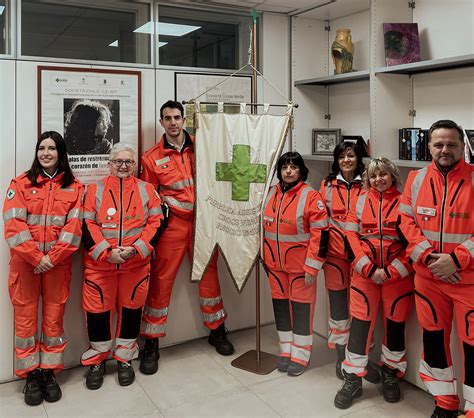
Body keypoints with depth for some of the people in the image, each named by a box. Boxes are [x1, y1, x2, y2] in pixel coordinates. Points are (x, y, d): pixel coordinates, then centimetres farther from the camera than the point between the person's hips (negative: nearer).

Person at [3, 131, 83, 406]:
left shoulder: (74, 187, 5)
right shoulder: (21, 184, 3)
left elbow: (74, 227, -3)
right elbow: (14, 224, -6)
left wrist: (53, 257, -13)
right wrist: (36, 257, -15)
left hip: (58, 263, 1)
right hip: (25, 262, 0)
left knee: (55, 318, 6)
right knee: (26, 318, 4)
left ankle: (50, 372, 20)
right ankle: (31, 375, 17)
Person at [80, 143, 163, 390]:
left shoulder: (147, 190, 8)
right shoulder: (94, 190, 6)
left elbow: (156, 222, 1)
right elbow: (87, 224, -2)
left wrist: (136, 248, -12)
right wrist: (106, 251, -15)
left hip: (136, 264, 1)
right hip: (99, 264, 0)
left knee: (131, 309, 9)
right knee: (98, 311, 4)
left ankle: (124, 359, 27)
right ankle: (97, 361, 24)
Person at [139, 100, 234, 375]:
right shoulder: (152, 157, 2)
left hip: (202, 221, 2)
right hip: (172, 224, -2)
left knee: (209, 275, 12)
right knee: (161, 281, -1)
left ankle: (217, 331, 31)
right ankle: (152, 344, 12)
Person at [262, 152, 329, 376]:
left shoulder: (311, 196, -12)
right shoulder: (271, 194, 7)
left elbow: (320, 234, -14)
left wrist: (312, 268, -16)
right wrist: (265, 258, 15)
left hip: (300, 265, -5)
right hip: (275, 264, 6)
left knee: (301, 307, 4)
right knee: (281, 305, 13)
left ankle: (300, 355, 19)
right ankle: (286, 350, 29)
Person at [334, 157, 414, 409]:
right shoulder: (359, 202, 7)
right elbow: (352, 235, 1)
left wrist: (390, 271, -12)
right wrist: (369, 268, -9)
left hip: (398, 274, -1)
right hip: (364, 273, 1)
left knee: (395, 324, 9)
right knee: (360, 323, 2)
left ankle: (391, 375, 29)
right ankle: (353, 380, 14)